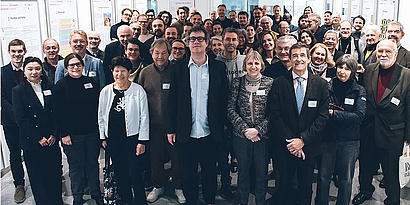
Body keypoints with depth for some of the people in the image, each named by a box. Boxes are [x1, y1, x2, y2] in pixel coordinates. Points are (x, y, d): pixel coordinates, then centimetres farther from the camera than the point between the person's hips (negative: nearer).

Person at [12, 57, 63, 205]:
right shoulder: (18, 91, -2)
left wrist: (53, 134, -5)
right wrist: (39, 138, -11)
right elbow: (20, 119, -7)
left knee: (55, 173, 8)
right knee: (37, 177, 7)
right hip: (31, 142, -2)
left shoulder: (49, 87, 7)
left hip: (52, 140, 3)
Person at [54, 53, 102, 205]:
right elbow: (58, 112, -6)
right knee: (76, 166, 9)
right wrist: (64, 134, -10)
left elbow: (99, 106, 10)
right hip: (72, 135, -3)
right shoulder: (61, 85, -4)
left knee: (92, 163, 13)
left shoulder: (91, 82, 5)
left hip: (92, 132, 3)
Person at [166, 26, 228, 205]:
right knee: (188, 174, 13)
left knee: (210, 173, 14)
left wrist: (222, 125, -1)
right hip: (186, 135, 0)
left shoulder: (219, 67, 2)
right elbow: (173, 100, 2)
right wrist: (171, 129, 0)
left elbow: (224, 99, 3)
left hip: (210, 134, 0)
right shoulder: (179, 68, 2)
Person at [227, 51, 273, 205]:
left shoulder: (270, 83, 0)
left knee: (261, 172, 7)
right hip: (241, 135, 1)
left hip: (262, 135, -1)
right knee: (243, 171, 12)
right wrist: (244, 129, -11)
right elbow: (231, 110, -1)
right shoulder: (237, 83, 2)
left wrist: (258, 130, -12)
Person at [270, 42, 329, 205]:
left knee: (306, 187, 15)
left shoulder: (321, 84, -1)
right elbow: (275, 115, -7)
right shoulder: (279, 83, -3)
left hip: (310, 146, 1)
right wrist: (289, 141, -14)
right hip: (285, 147, -1)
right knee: (285, 185, 13)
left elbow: (323, 116, -5)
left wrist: (303, 140, -13)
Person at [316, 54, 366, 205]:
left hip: (349, 141, 0)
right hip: (327, 137, 0)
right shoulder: (326, 86, -1)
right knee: (323, 176, 8)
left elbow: (359, 116, -12)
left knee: (346, 179, 11)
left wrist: (333, 113, -16)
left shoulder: (359, 91, -1)